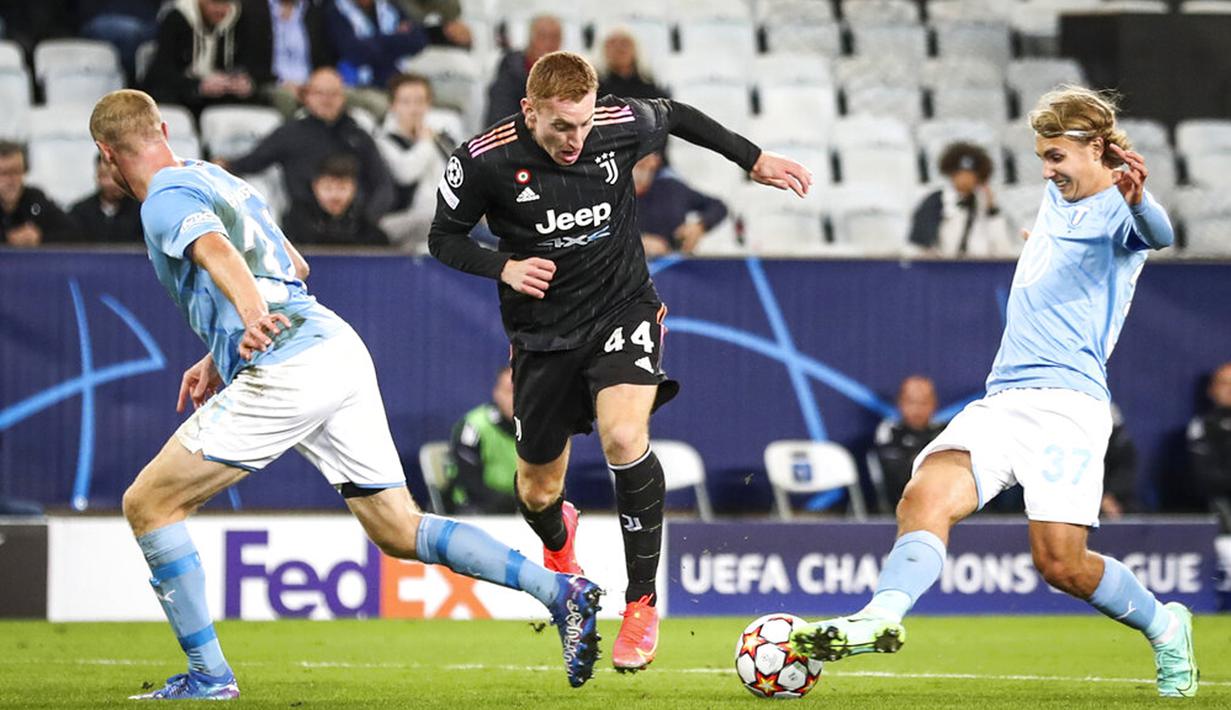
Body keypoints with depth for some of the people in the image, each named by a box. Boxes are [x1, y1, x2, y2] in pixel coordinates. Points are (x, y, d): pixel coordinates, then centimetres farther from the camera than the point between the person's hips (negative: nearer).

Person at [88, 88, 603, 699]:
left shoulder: (166, 200, -3)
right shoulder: (216, 178, 25)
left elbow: (217, 252, -25)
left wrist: (252, 317, -45)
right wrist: (219, 358, 39)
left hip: (288, 373, -9)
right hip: (342, 349, 9)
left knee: (148, 505, 1)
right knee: (399, 531, 9)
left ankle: (208, 673, -1)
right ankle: (560, 591, -4)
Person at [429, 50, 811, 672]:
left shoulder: (621, 126, -13)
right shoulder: (484, 161, -17)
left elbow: (676, 116, 10)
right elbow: (443, 238, -2)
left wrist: (756, 161, 11)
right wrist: (504, 268, -19)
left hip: (623, 311, -1)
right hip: (544, 334, 1)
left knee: (623, 439, -29)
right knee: (537, 492, 11)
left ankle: (642, 603, -15)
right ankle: (559, 547, 52)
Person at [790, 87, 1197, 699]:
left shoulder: (1117, 212, -2)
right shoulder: (1057, 196, 23)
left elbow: (1157, 234, -28)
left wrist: (1138, 199, -48)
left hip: (1066, 402, -7)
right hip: (1001, 399, 7)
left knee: (1060, 563, -13)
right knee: (926, 497, -21)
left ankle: (1164, 628, 14)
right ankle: (883, 614, -44)